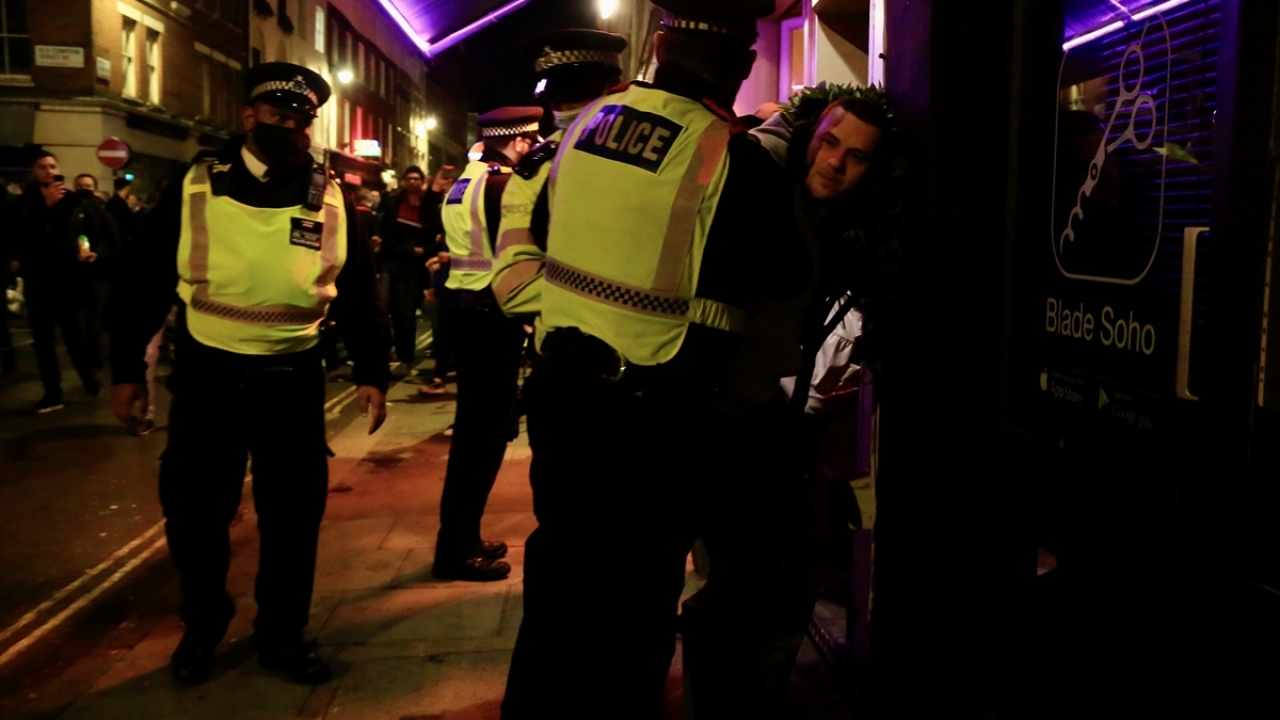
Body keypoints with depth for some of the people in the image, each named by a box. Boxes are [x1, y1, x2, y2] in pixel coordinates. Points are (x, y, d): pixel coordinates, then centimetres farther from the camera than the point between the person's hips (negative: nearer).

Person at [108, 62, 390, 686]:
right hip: (206, 373, 0)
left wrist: (371, 372, 1)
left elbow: (360, 292, 6)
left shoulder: (331, 199, 1)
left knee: (293, 515, 8)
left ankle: (281, 634, 28)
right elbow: (144, 278, 1)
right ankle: (202, 625, 34)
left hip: (293, 377, 1)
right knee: (193, 510, 9)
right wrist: (127, 366, 1)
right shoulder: (195, 186, -2)